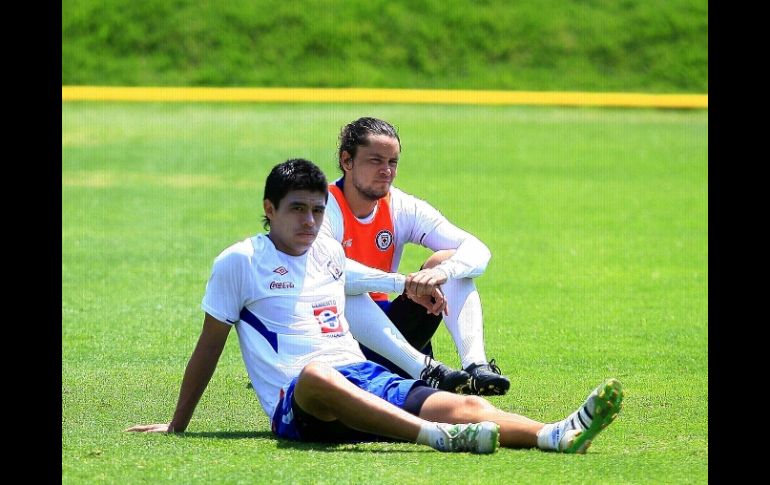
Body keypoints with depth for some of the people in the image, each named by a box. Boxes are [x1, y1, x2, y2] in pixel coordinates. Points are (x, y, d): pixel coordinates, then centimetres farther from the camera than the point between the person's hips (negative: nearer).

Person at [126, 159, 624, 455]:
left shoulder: (329, 252, 22)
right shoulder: (238, 263, 5)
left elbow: (373, 280, 45)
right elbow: (210, 347, 10)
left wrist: (408, 283, 27)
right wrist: (177, 425, 11)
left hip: (368, 379, 7)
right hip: (297, 403, -7)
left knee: (466, 405, -22)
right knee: (316, 375, -45)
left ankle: (557, 435, -48)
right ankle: (437, 436, -63)